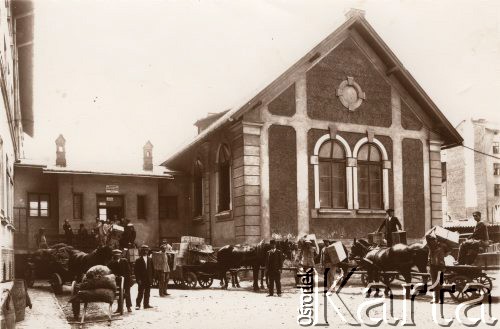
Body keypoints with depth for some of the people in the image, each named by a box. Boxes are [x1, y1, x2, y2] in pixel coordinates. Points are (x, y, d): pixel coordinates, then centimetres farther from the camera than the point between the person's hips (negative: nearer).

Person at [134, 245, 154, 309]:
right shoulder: (138, 260, -5)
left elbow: (152, 269, 12)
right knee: (140, 293, -4)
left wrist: (151, 278, 5)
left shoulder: (150, 260, 8)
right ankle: (138, 305, 2)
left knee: (147, 293, 9)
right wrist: (138, 279, -11)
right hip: (141, 280, -4)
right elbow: (136, 270, -6)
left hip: (148, 280, 4)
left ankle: (146, 304, 17)